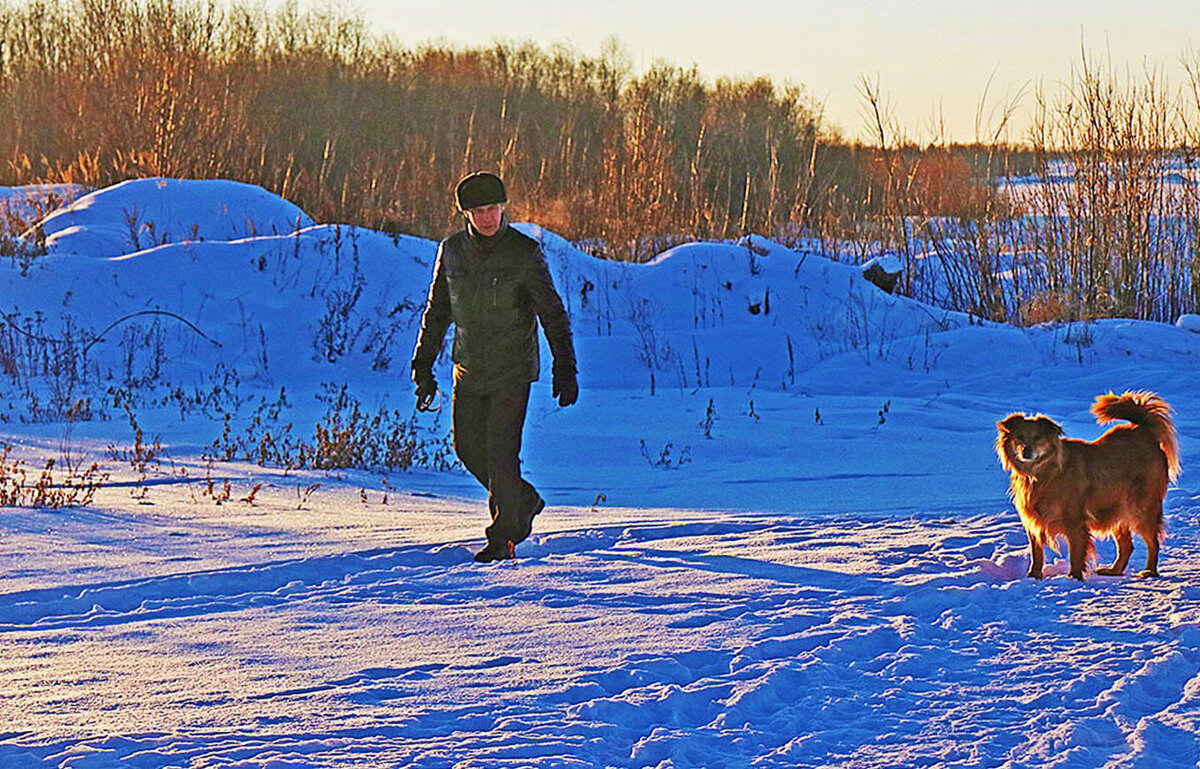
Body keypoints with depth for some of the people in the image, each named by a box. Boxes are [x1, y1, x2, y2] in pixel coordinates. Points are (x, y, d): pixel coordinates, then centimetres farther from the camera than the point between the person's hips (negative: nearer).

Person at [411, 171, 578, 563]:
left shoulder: (524, 252, -11)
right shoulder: (452, 251, 1)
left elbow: (553, 313, -6)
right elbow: (437, 311, 11)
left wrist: (565, 367, -10)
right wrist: (424, 366, 9)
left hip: (513, 371, -5)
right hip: (469, 370, 5)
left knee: (501, 450, -10)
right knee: (468, 447, 8)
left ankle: (503, 537, 2)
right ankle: (524, 500, 31)